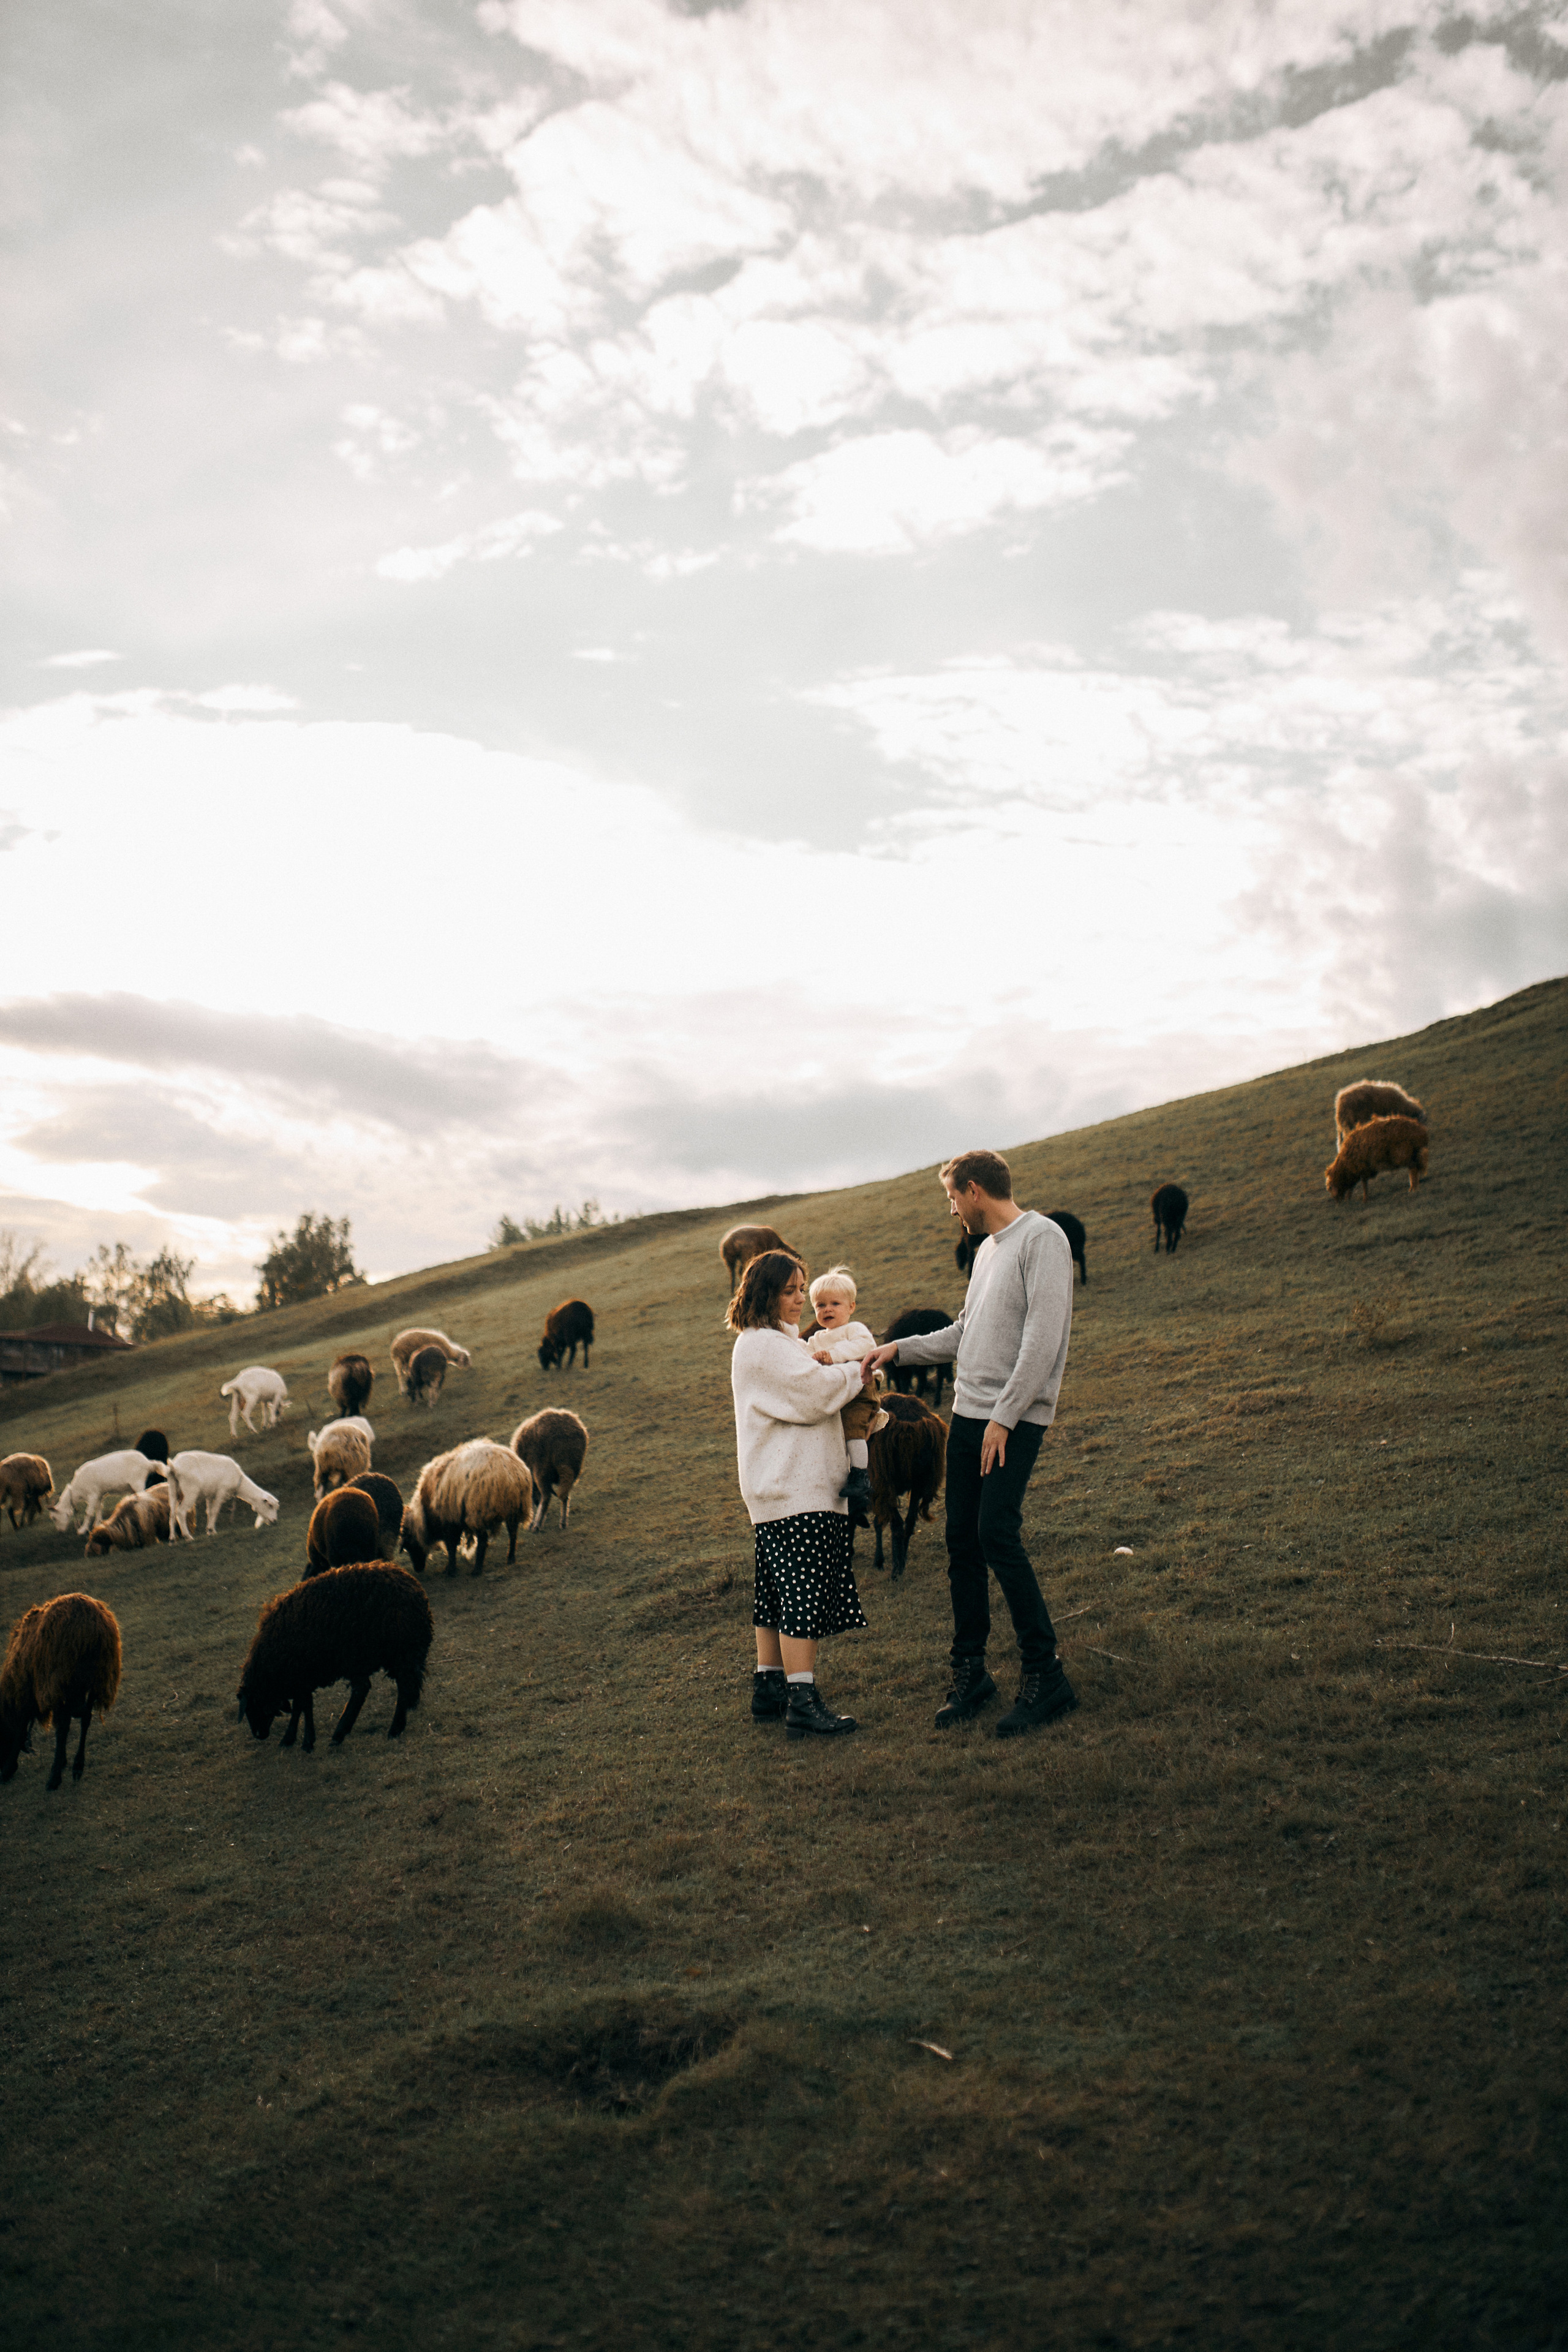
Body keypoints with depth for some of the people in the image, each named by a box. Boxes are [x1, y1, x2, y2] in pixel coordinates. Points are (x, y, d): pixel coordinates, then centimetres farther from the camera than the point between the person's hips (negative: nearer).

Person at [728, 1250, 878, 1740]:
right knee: (803, 1593, -12)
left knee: (777, 1589, 14)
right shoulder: (765, 1345, -13)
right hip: (793, 1490, -11)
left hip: (777, 1490, 11)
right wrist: (858, 1374, -3)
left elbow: (805, 1398, 21)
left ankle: (768, 1688, 21)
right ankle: (801, 1703, -13)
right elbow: (814, 1393, -19)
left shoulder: (779, 1341, 21)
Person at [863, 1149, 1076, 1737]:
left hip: (1015, 1419, -8)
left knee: (997, 1535, -15)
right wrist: (899, 1350, 24)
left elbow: (1042, 1337, -16)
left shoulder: (1041, 1238, -9)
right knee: (962, 1541, 6)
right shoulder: (987, 1247, 19)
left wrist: (1004, 1417, -19)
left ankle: (1045, 1676, -6)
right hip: (968, 1413, 8)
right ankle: (969, 1673, 15)